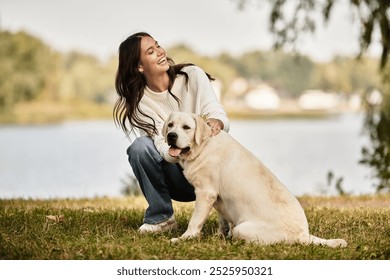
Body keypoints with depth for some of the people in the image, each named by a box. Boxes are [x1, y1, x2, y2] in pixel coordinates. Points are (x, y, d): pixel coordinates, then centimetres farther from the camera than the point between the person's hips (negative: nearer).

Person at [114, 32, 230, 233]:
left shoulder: (192, 75, -8)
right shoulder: (138, 102, -9)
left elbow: (220, 116, -16)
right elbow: (163, 145, -21)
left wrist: (216, 123, -42)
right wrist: (172, 151, -46)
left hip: (209, 163, 0)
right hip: (177, 174, 0)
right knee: (140, 147, -26)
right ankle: (160, 217, -11)